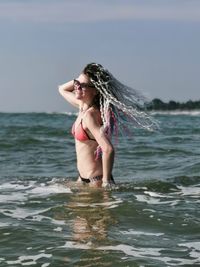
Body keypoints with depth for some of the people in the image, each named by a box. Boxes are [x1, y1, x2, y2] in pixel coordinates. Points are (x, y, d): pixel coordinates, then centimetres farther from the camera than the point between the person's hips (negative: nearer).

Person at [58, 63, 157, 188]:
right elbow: (62, 89, 24)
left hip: (95, 180, -10)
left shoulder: (90, 114, -23)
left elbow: (108, 149, -32)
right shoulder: (82, 106, 4)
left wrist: (106, 182, -27)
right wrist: (79, 80, 5)